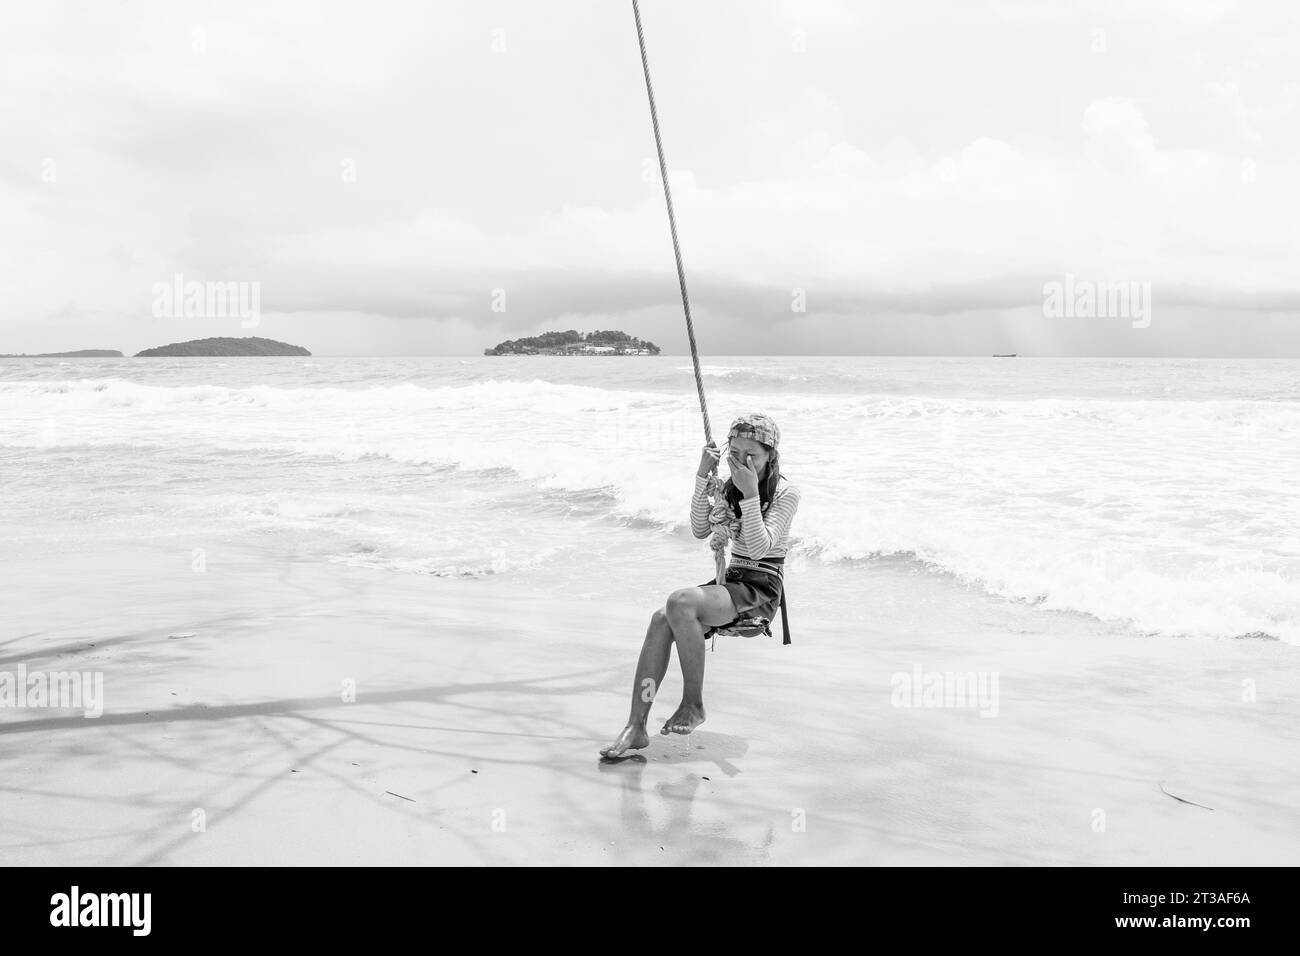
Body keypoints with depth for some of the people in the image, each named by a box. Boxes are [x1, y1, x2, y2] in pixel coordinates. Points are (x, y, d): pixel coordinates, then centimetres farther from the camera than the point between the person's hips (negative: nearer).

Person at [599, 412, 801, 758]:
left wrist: (751, 494, -25)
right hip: (731, 581, 6)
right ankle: (636, 727, -26)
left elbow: (760, 548, -17)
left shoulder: (786, 493, -6)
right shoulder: (731, 487, 14)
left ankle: (694, 704, -18)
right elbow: (700, 531, 6)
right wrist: (703, 477, -2)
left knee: (680, 602, -32)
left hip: (761, 590, -6)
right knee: (661, 619, -23)